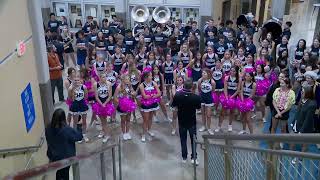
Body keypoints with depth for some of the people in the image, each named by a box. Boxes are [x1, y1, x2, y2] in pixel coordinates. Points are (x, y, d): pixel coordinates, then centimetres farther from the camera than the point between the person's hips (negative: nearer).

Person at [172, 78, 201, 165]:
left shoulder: (177, 95, -21)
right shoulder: (196, 97, -24)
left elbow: (173, 105, -5)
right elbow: (198, 107, -6)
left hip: (181, 121, 1)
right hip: (192, 121, -1)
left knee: (183, 139, 18)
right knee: (193, 139, 17)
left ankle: (184, 157, 27)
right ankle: (194, 157, 20)